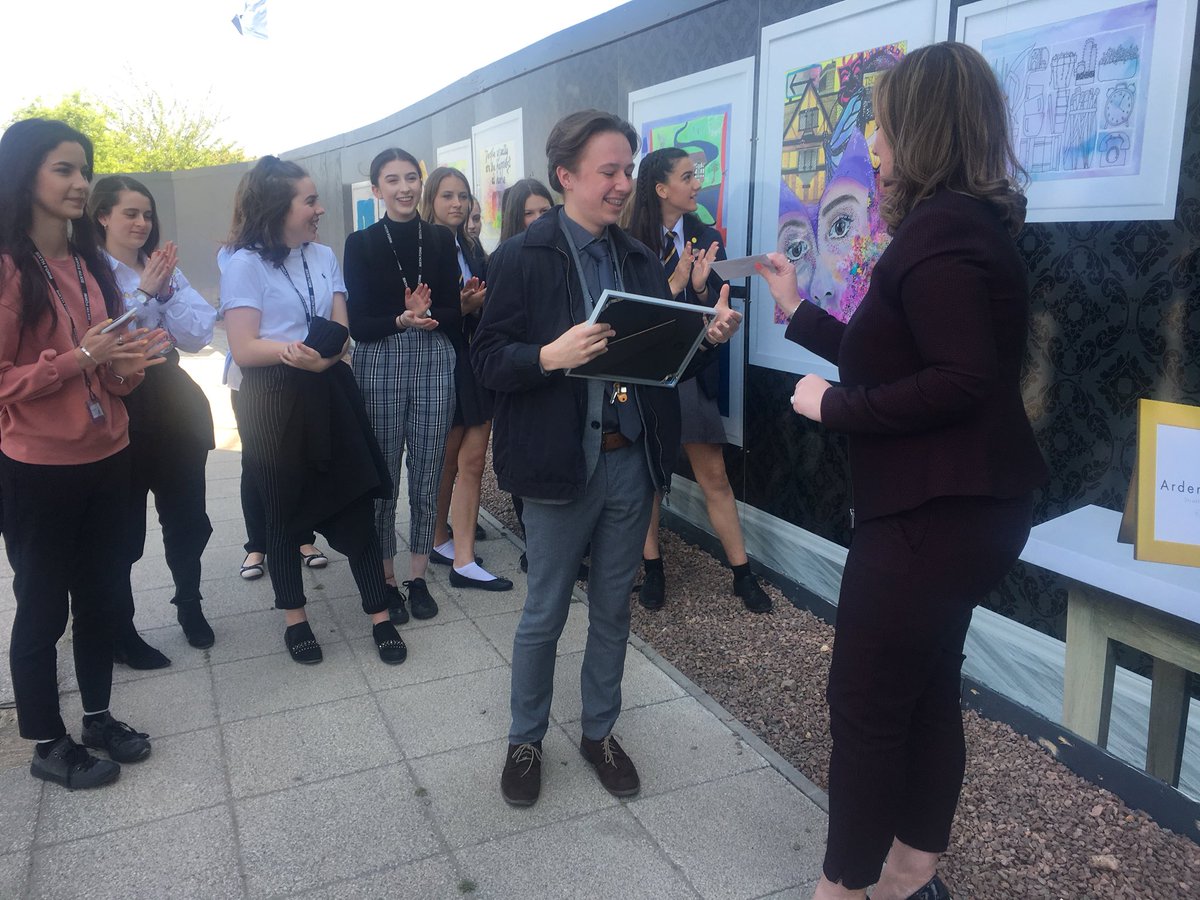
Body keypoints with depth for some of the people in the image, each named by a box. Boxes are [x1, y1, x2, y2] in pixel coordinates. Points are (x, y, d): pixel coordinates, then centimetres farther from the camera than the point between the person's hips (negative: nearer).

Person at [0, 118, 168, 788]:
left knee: (100, 595, 15)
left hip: (106, 457, 7)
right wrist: (78, 358, -23)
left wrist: (127, 363, -4)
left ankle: (98, 716, 32)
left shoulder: (91, 263, 10)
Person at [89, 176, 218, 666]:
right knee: (123, 528, 4)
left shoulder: (166, 270, 9)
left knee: (187, 517, 14)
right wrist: (143, 293, -17)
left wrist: (165, 291, -12)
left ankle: (189, 605, 36)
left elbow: (198, 336, 0)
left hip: (172, 402, 5)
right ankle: (120, 630, 22)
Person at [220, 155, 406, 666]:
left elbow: (341, 332, 3)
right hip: (273, 404, -4)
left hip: (329, 397, 4)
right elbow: (244, 350, -11)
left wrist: (323, 353, -20)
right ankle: (295, 619, 25)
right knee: (284, 513, 8)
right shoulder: (246, 263, -6)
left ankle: (380, 616, 13)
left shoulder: (324, 257, 11)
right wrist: (295, 352, -27)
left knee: (355, 504, 3)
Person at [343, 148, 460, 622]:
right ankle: (385, 579, 18)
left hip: (434, 366, 2)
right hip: (379, 368, -1)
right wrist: (402, 320, -20)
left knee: (427, 475, 7)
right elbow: (357, 325, -3)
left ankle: (418, 577, 21)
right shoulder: (361, 244, 2)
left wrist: (425, 313, -17)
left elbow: (455, 316, 3)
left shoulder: (441, 240, 6)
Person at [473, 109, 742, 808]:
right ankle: (526, 740, 31)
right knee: (545, 614, 9)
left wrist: (709, 337, -7)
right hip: (561, 463, -5)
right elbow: (488, 360, -10)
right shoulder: (523, 259, -6)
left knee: (613, 609, 17)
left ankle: (601, 731, 37)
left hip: (632, 460, 5)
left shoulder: (642, 262, 10)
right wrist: (550, 355, -27)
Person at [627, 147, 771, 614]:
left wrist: (701, 285, -16)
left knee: (715, 477, 4)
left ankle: (742, 574, 13)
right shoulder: (631, 243, -6)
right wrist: (675, 283, -19)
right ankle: (653, 569, 23)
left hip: (693, 372, 2)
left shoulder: (707, 238, 5)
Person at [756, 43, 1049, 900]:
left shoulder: (939, 230, -18)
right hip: (959, 503, 11)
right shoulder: (966, 222, 14)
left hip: (936, 509, -11)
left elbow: (963, 381, -27)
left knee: (867, 705, 2)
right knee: (926, 691, 19)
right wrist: (800, 311, 19)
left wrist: (835, 405, -17)